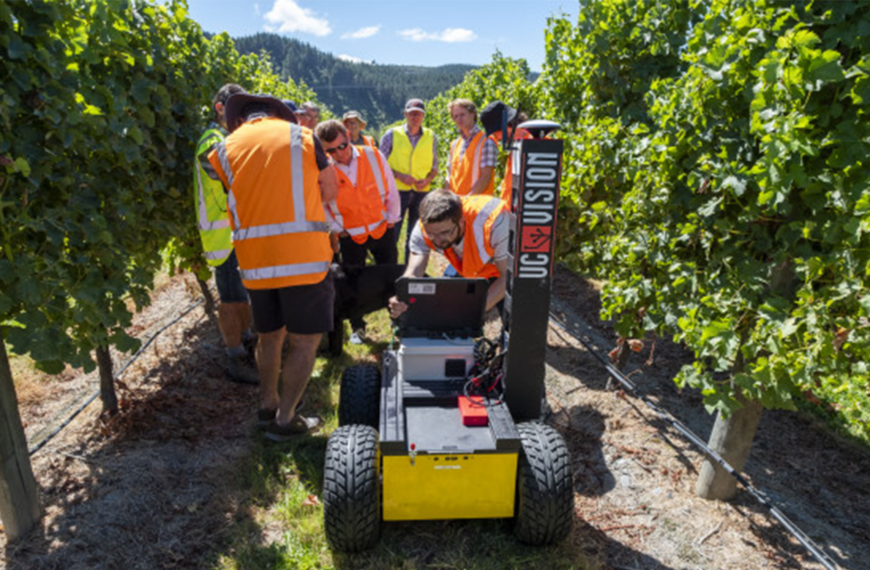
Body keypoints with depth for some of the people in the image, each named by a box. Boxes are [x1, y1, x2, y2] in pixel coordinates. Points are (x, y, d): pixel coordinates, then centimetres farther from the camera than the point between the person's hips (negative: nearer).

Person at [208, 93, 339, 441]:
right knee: (306, 340, 6)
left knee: (270, 336, 20)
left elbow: (233, 201, 9)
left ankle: (268, 406, 34)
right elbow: (331, 190, 10)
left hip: (253, 260, 4)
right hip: (302, 255, -4)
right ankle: (285, 420, 12)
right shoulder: (301, 136, 5)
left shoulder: (224, 149, 10)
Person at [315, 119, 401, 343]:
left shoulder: (373, 155, -10)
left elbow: (391, 188, -1)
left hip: (382, 230, 1)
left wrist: (392, 218, 0)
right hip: (350, 235, 0)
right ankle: (357, 327, 26)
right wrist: (335, 229, -4)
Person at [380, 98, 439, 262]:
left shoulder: (431, 137, 10)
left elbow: (435, 166, 14)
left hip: (421, 192, 3)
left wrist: (428, 179, -7)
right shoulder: (392, 135, 2)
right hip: (397, 190, -2)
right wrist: (399, 175, -13)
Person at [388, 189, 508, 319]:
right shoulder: (425, 227, -27)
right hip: (465, 271, 3)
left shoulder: (494, 222, -39)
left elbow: (507, 276, -33)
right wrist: (402, 300, -53)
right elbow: (414, 273, -30)